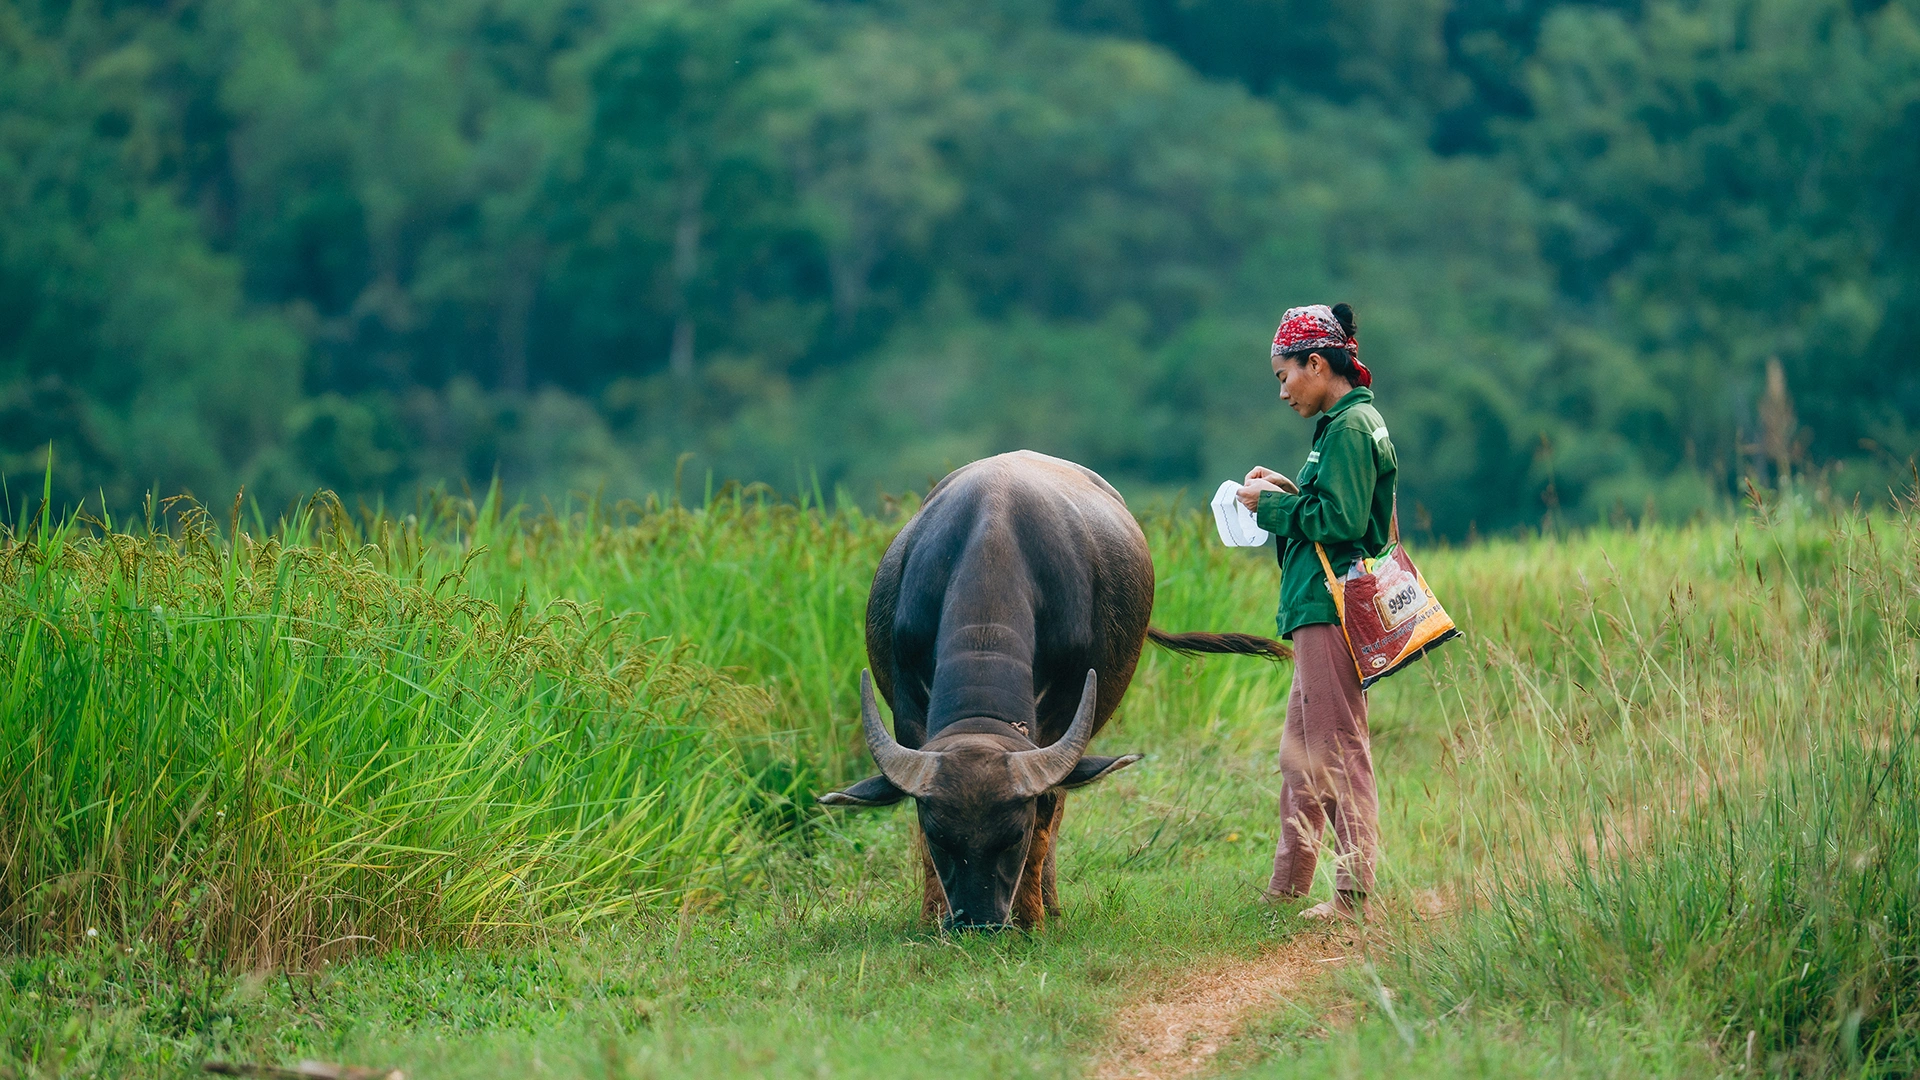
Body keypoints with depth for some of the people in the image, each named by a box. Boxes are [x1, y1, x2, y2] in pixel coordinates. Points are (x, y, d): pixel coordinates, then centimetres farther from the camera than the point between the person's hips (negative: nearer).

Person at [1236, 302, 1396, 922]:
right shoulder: (1349, 422, 19)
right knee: (1300, 752, 15)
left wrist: (1274, 505, -9)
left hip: (1331, 614, -11)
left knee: (1339, 751, -10)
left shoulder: (1350, 428, -13)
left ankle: (1354, 894, -10)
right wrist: (1288, 492, 14)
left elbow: (1341, 520, -21)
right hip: (1321, 613, 11)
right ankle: (1287, 886, 22)